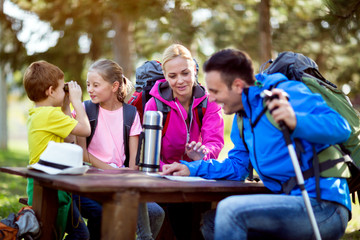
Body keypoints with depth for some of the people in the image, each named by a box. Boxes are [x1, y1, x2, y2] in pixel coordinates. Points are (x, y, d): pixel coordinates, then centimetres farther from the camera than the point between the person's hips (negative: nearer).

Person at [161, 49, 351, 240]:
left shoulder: (286, 93, -12)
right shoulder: (242, 118, 17)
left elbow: (340, 127, -21)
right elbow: (237, 165, 22)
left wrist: (296, 122, -40)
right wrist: (191, 168, 11)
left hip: (325, 207, -9)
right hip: (295, 203, 9)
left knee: (230, 209, -26)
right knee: (211, 222, 12)